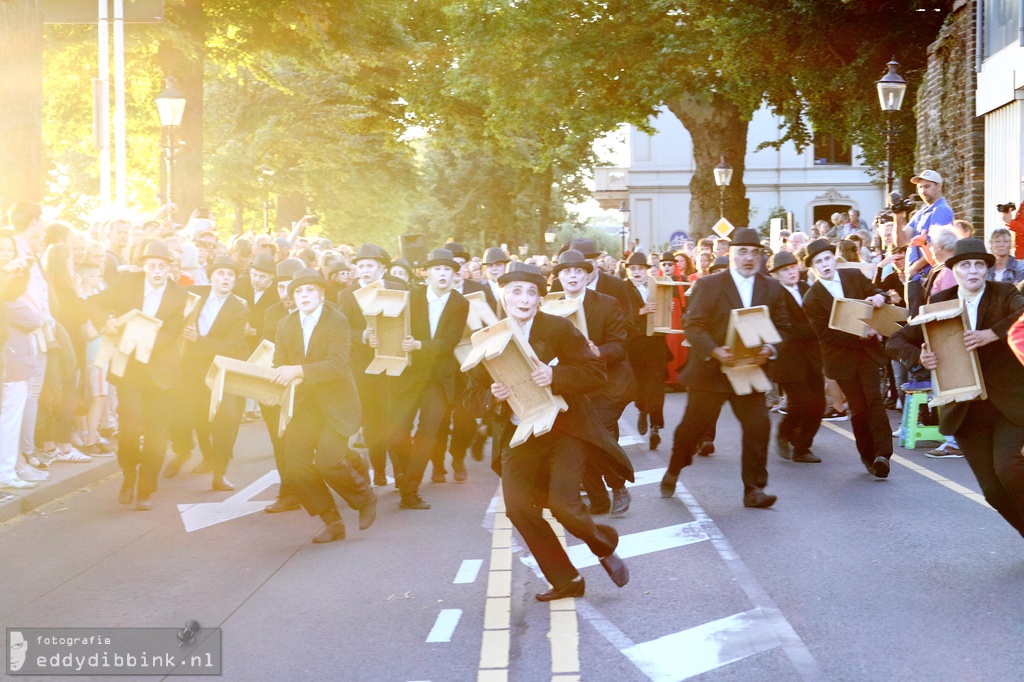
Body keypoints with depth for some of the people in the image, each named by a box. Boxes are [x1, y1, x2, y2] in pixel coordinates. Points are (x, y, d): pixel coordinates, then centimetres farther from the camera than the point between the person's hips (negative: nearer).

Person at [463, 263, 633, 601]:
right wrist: (492, 395, -20)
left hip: (564, 430, -4)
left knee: (563, 504, -16)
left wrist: (555, 375, -28)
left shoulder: (559, 329, -6)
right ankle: (565, 581, 12)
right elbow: (472, 397, 3)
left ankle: (605, 545, 19)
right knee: (517, 507, -6)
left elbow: (596, 372, -12)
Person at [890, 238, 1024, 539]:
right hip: (965, 409, 3)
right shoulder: (940, 303, 2)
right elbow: (895, 342, 2)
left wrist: (990, 334, -36)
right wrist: (920, 356, -18)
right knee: (993, 490, 4)